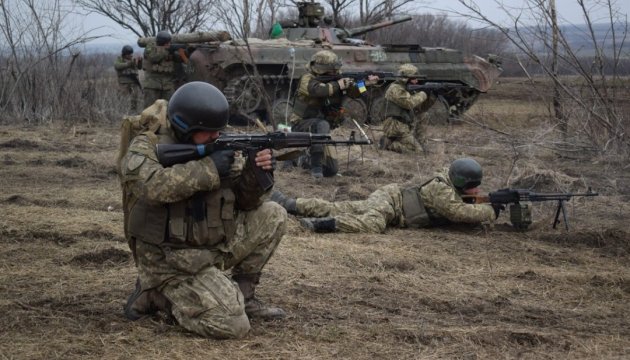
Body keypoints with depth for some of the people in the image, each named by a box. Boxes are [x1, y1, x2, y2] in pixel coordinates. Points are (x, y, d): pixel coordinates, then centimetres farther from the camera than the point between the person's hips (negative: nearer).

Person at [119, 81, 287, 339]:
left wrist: (256, 174, -16)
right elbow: (152, 186, -34)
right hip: (172, 265, -7)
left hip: (214, 247, 7)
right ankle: (156, 295, 1)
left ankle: (241, 294, 8)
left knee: (272, 216, -1)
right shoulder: (147, 147, -12)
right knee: (233, 325, -19)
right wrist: (208, 168, -29)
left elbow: (245, 202, 5)